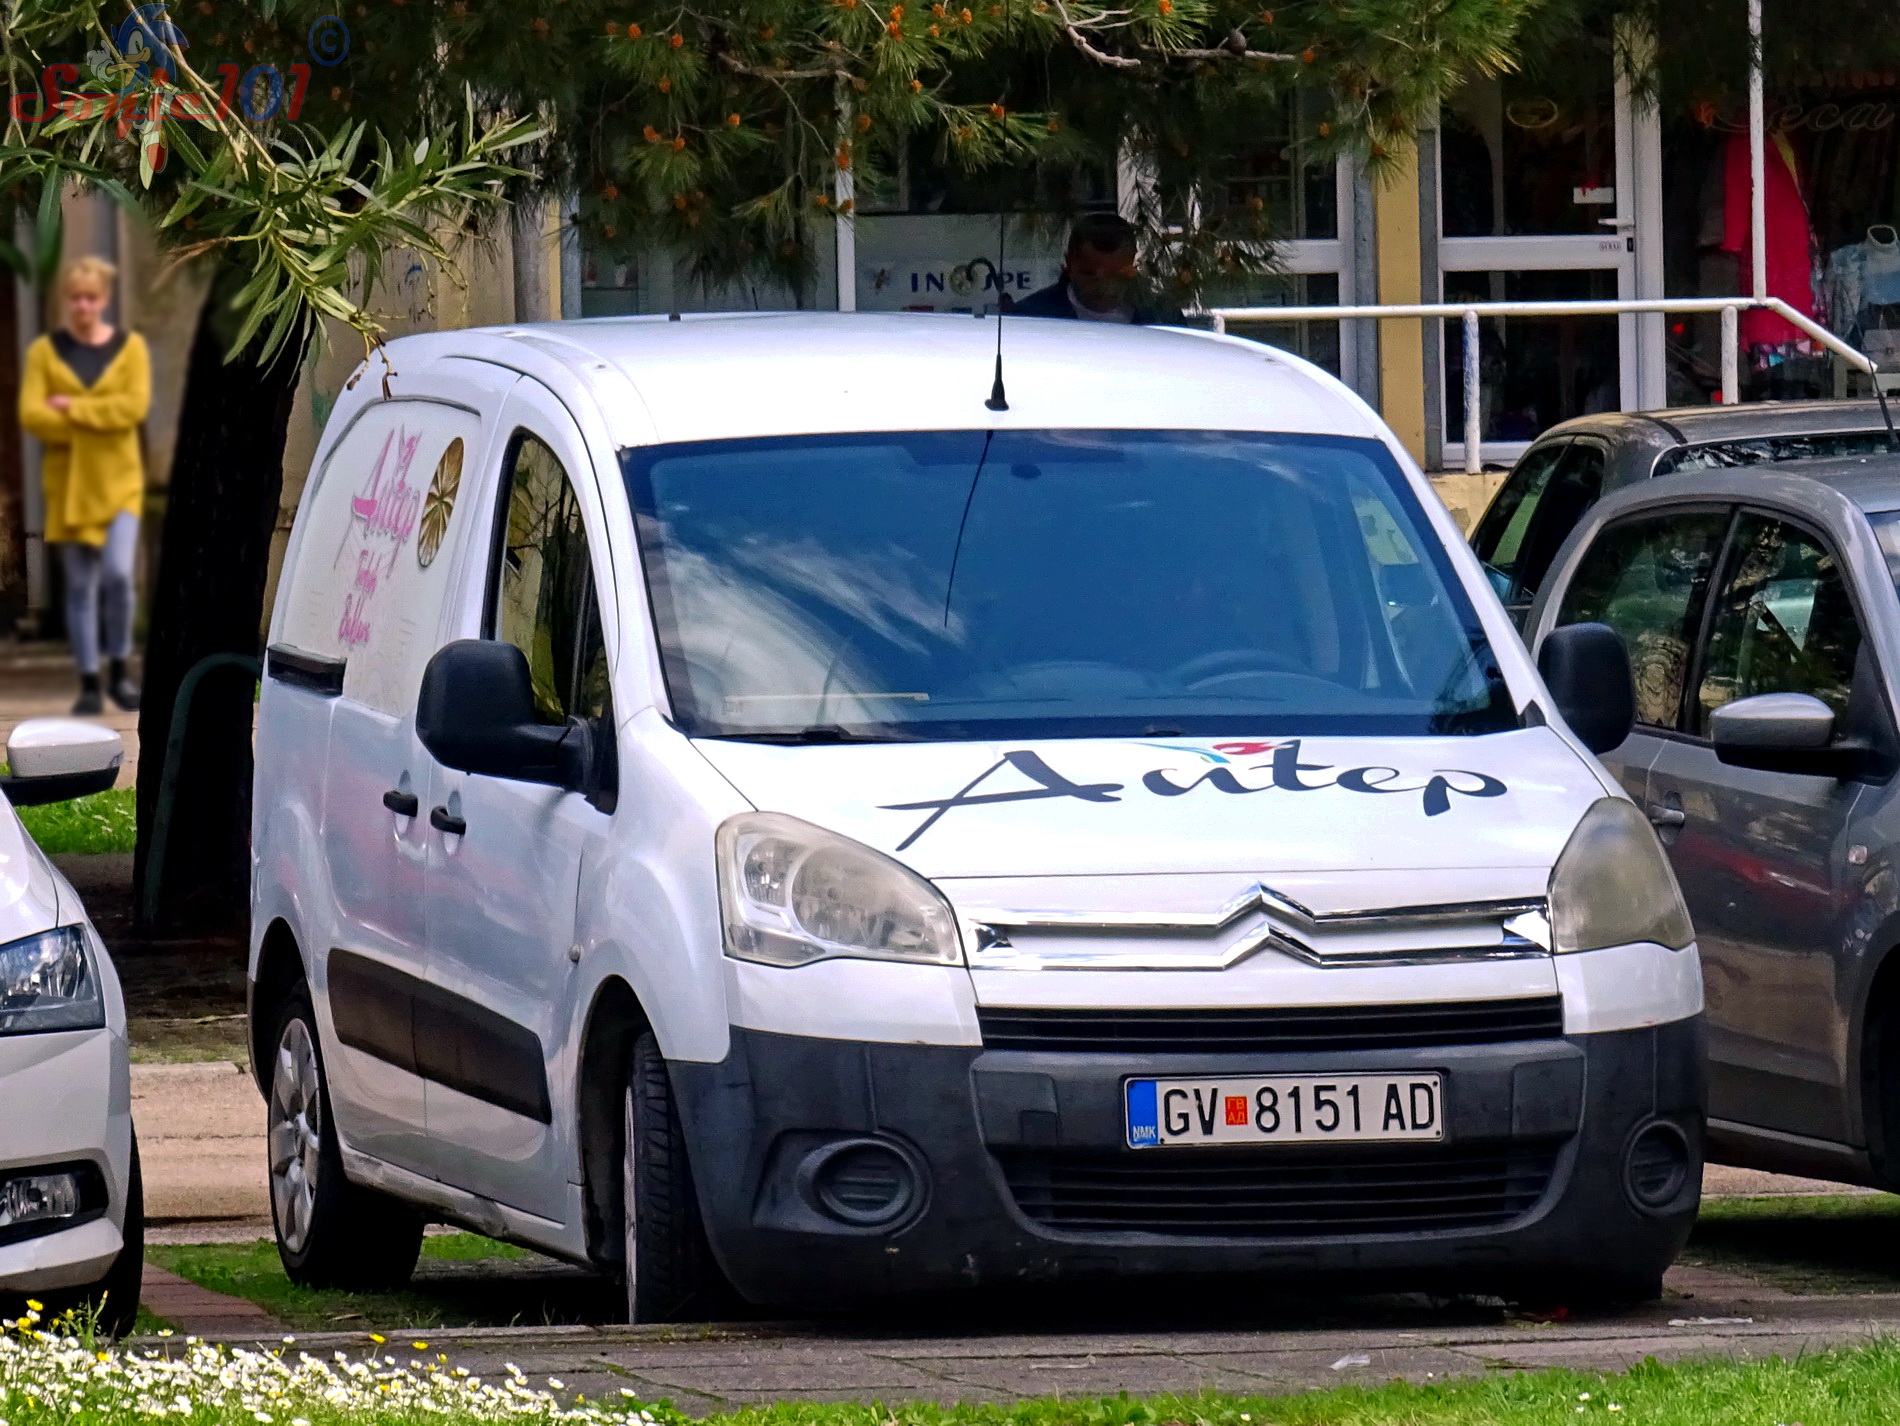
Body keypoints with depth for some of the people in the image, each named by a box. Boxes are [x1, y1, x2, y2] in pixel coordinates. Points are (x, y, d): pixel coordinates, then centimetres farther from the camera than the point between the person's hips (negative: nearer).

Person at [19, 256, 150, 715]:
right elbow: (31, 413, -6)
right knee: (80, 586, 2)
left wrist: (73, 410, -13)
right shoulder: (45, 351, 5)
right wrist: (97, 422, -12)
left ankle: (119, 671, 1)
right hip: (68, 482, 1)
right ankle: (89, 684, 7)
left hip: (118, 480, -1)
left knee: (118, 573, -15)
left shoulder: (129, 347, 4)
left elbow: (135, 405, -10)